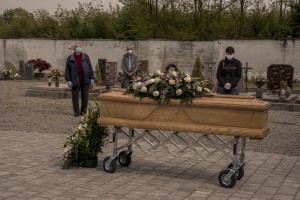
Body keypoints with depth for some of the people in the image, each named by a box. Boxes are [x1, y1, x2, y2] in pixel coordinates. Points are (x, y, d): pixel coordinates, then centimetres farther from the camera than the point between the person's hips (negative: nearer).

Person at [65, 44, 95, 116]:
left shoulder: (85, 57, 6)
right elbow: (67, 70, 1)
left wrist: (92, 78, 1)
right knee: (75, 97, 2)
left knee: (85, 96, 1)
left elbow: (90, 68, 6)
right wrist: (68, 80, -7)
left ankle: (83, 111, 13)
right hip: (75, 80, -1)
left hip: (85, 80, 1)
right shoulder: (70, 58, 3)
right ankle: (76, 112, 12)